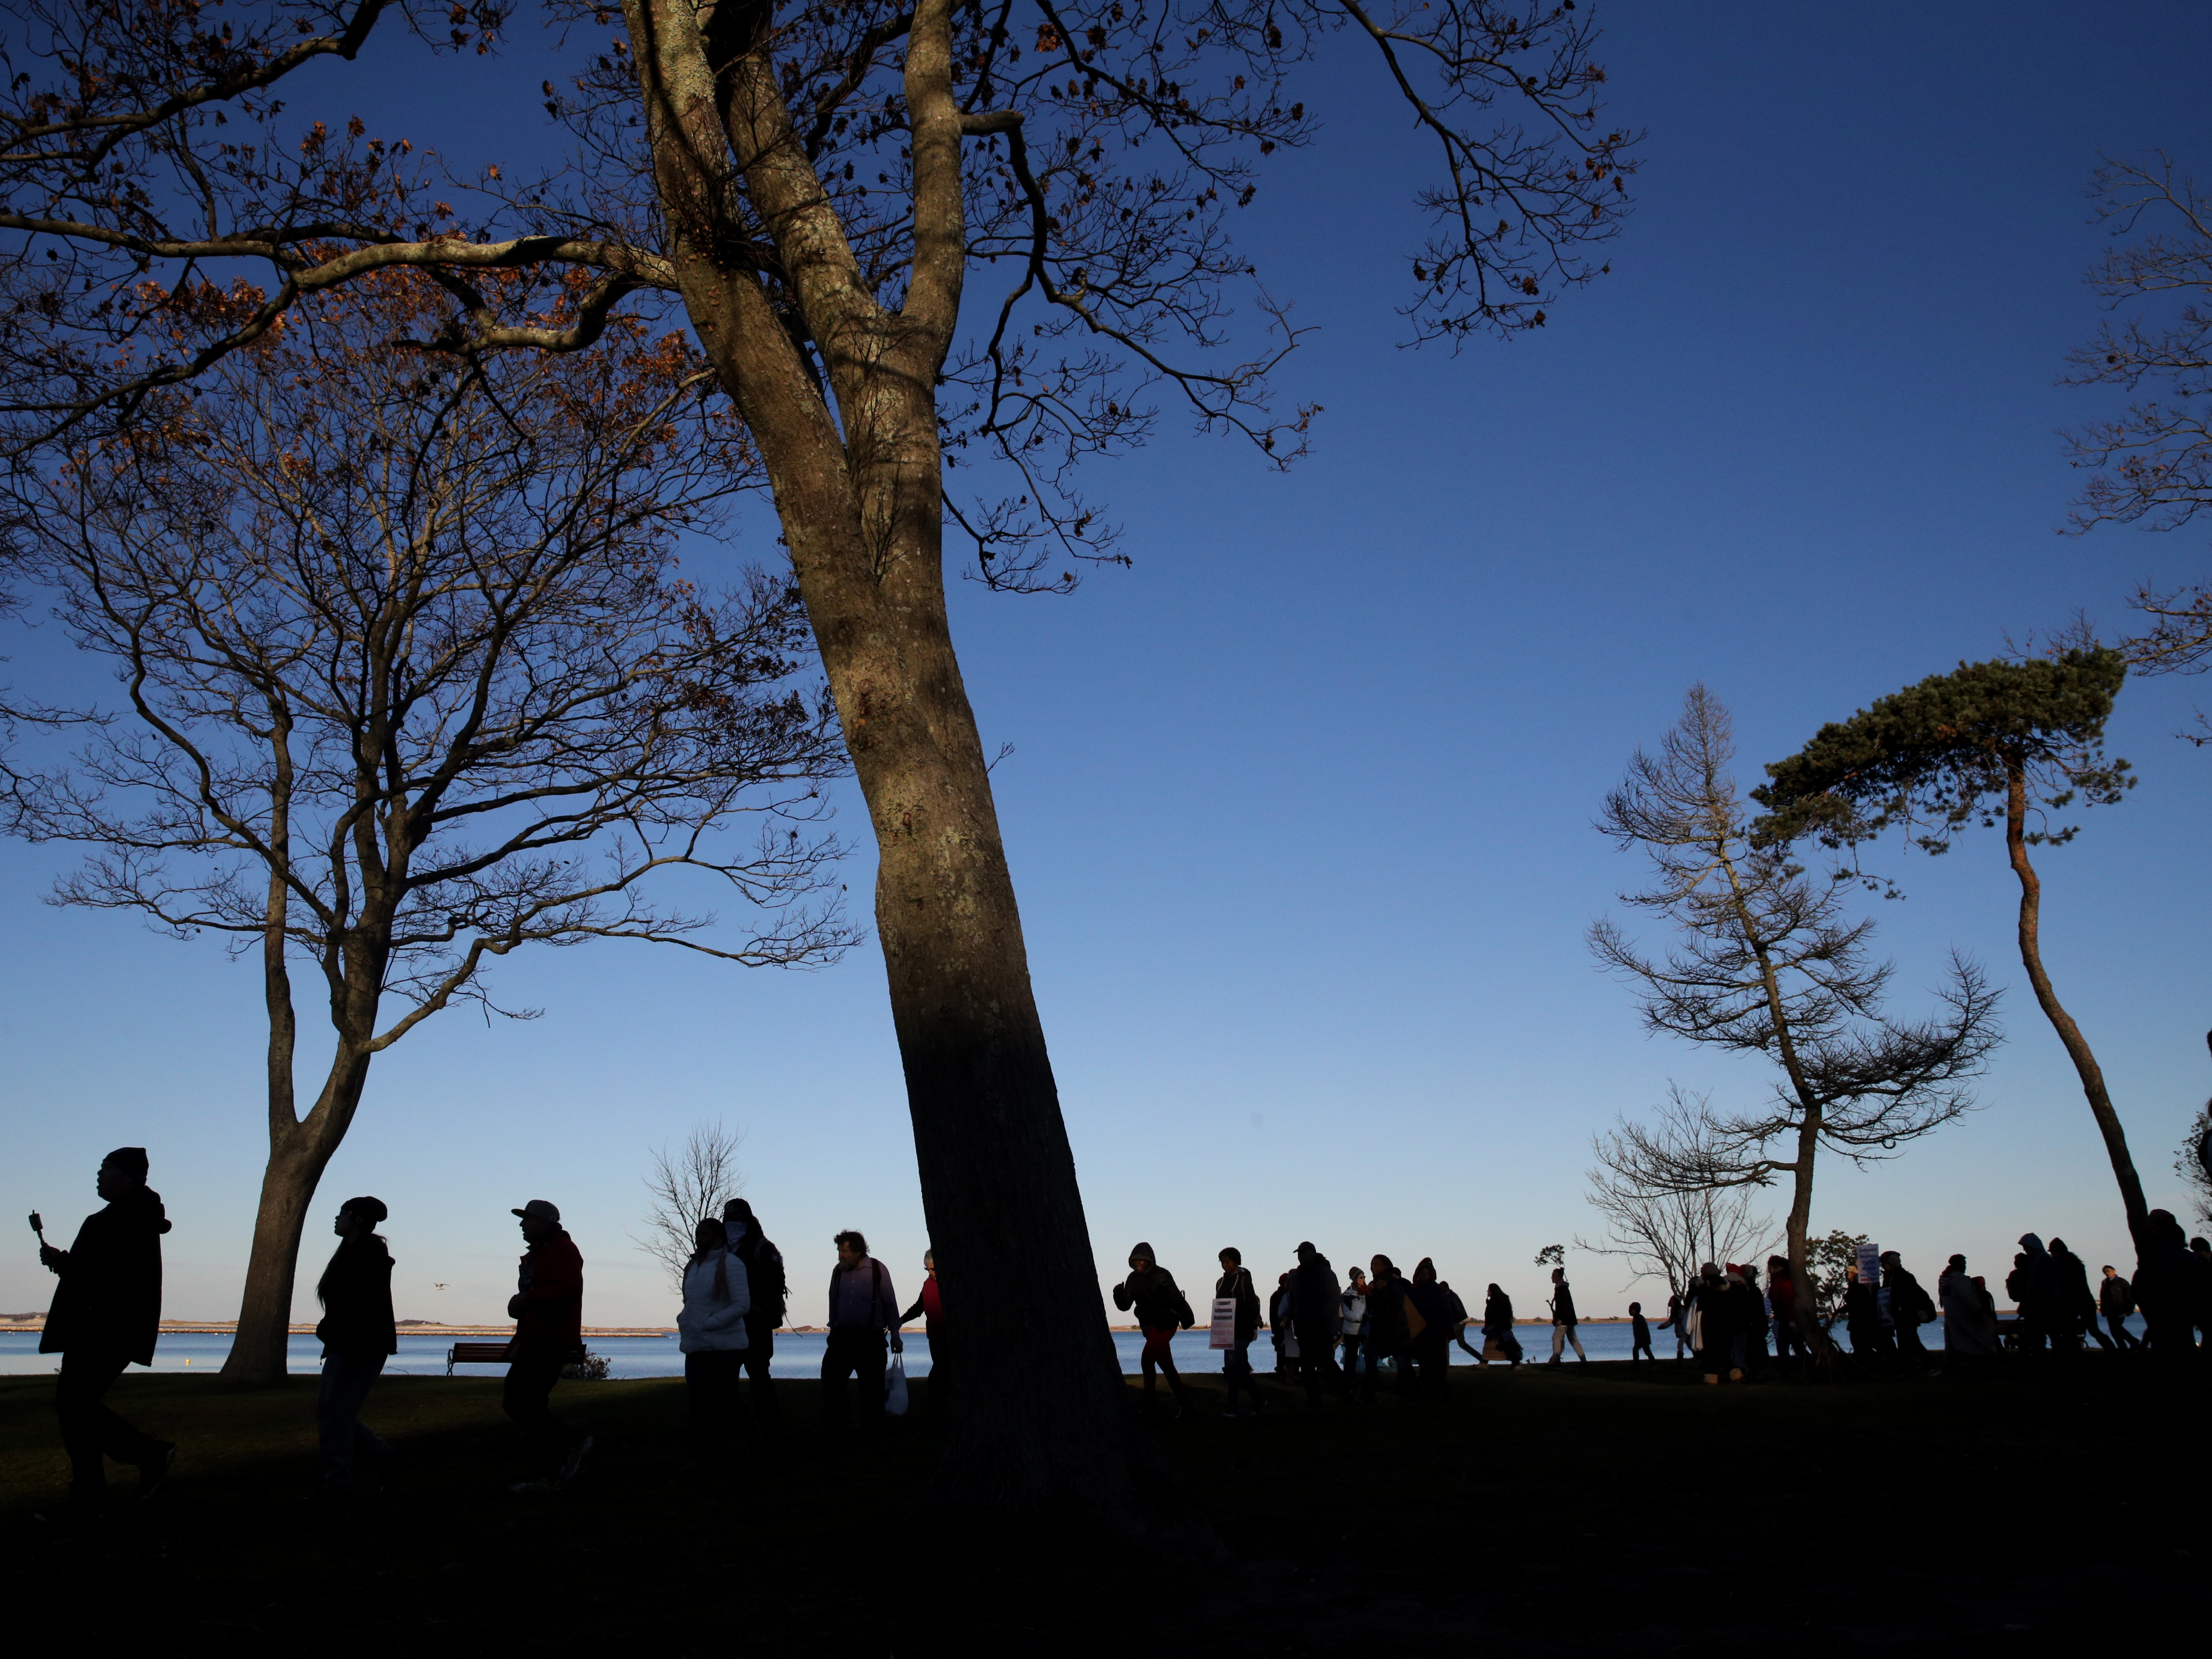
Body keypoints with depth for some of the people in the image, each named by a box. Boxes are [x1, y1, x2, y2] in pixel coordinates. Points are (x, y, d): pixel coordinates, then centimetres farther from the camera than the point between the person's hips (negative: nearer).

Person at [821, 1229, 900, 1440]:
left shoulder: (877, 1270, -6)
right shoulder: (838, 1271, 4)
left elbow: (890, 1303, -1)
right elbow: (834, 1302, 14)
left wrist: (895, 1335, -1)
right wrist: (833, 1330, 16)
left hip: (871, 1339, -3)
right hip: (843, 1336, 3)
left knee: (872, 1387, 3)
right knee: (830, 1379, -6)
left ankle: (872, 1432, 17)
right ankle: (833, 1432, 4)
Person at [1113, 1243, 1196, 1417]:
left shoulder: (1161, 1276, -15)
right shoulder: (1133, 1279, 3)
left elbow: (1176, 1299, -18)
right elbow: (1125, 1306, 3)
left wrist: (1187, 1319, -22)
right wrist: (1119, 1295, -17)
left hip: (1165, 1324, -7)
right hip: (1149, 1326, 7)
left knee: (1147, 1360, -15)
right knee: (1167, 1366, 12)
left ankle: (1148, 1407, -9)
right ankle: (1184, 1402, 22)